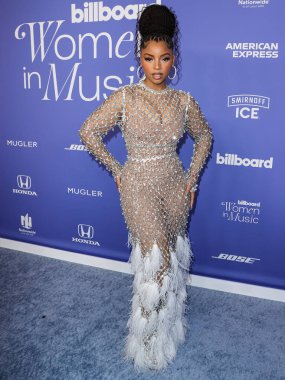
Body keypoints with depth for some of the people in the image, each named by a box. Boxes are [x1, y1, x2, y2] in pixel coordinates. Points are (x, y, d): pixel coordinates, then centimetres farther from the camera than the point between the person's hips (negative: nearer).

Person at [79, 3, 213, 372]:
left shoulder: (184, 101, -1)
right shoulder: (124, 97, -10)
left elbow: (204, 137, 14)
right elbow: (88, 131, -4)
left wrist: (192, 177, 6)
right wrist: (116, 170, -3)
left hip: (175, 186, 4)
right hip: (139, 187, -3)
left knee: (173, 255, 13)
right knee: (154, 258, -1)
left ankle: (170, 320, 39)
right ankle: (151, 339, 24)